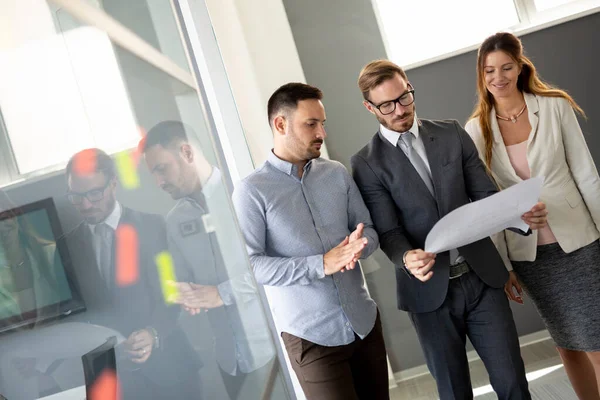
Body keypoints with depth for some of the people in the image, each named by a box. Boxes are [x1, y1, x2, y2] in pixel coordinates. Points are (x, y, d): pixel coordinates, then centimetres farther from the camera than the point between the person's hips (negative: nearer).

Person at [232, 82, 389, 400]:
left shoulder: (337, 174, 4)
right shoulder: (252, 190, -10)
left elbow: (369, 230, 10)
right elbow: (248, 264, -16)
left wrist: (358, 245, -14)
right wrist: (321, 264, -23)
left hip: (365, 322, 5)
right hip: (310, 336, -5)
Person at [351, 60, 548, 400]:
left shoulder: (452, 134, 6)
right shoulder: (367, 164, -3)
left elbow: (486, 195, 4)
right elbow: (387, 231, -8)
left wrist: (521, 215, -16)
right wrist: (407, 258, -30)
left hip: (482, 278, 2)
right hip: (431, 290, -2)